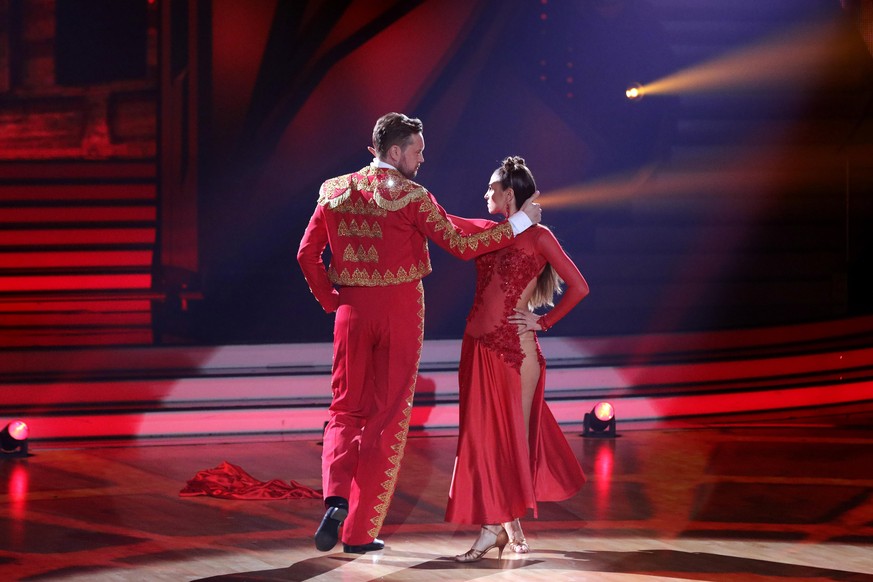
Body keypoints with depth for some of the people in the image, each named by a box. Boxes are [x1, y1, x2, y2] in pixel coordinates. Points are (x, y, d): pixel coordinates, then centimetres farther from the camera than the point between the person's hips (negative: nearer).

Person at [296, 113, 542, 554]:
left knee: (346, 409, 13)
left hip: (352, 309, 3)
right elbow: (460, 245, -10)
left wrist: (329, 299, 14)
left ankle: (336, 497, -16)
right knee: (387, 417, 5)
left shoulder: (335, 192, 4)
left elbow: (307, 253, 5)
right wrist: (519, 223, -3)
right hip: (400, 309, -3)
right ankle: (361, 531, 6)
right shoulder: (412, 197, -10)